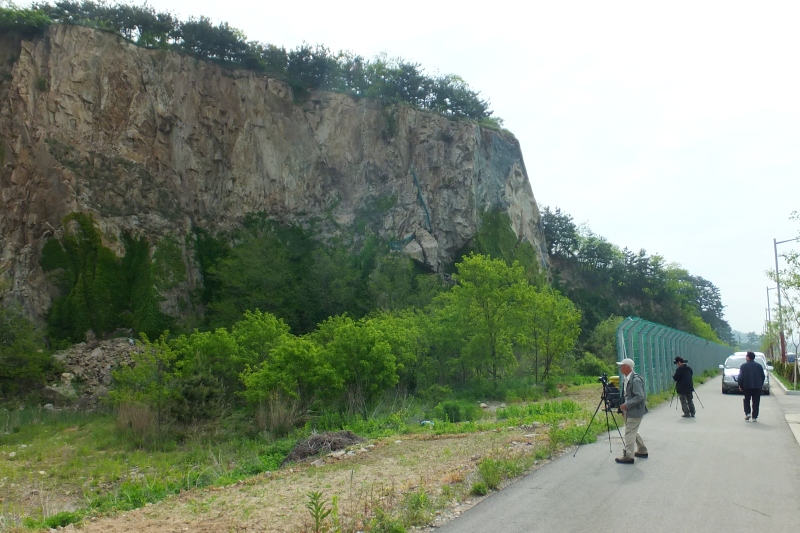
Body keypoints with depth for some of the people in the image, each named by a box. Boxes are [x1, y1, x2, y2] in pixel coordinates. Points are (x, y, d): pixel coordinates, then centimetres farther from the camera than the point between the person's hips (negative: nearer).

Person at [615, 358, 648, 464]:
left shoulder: (635, 380, -21)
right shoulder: (627, 379, 8)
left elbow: (640, 396, -25)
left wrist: (627, 405, -24)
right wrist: (625, 405, 11)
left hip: (635, 411, -10)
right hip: (630, 410, 10)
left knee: (629, 432, -6)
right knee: (633, 431, 19)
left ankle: (629, 456, 0)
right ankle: (642, 450, 33)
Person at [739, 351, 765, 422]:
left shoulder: (743, 366, -3)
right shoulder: (759, 366, 7)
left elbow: (740, 376, -6)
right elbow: (763, 376, 10)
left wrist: (740, 385, 1)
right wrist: (761, 385, 18)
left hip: (747, 386, -2)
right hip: (757, 387, 2)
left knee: (747, 400, 13)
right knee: (756, 402, 5)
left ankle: (747, 413, -2)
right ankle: (755, 417, 3)